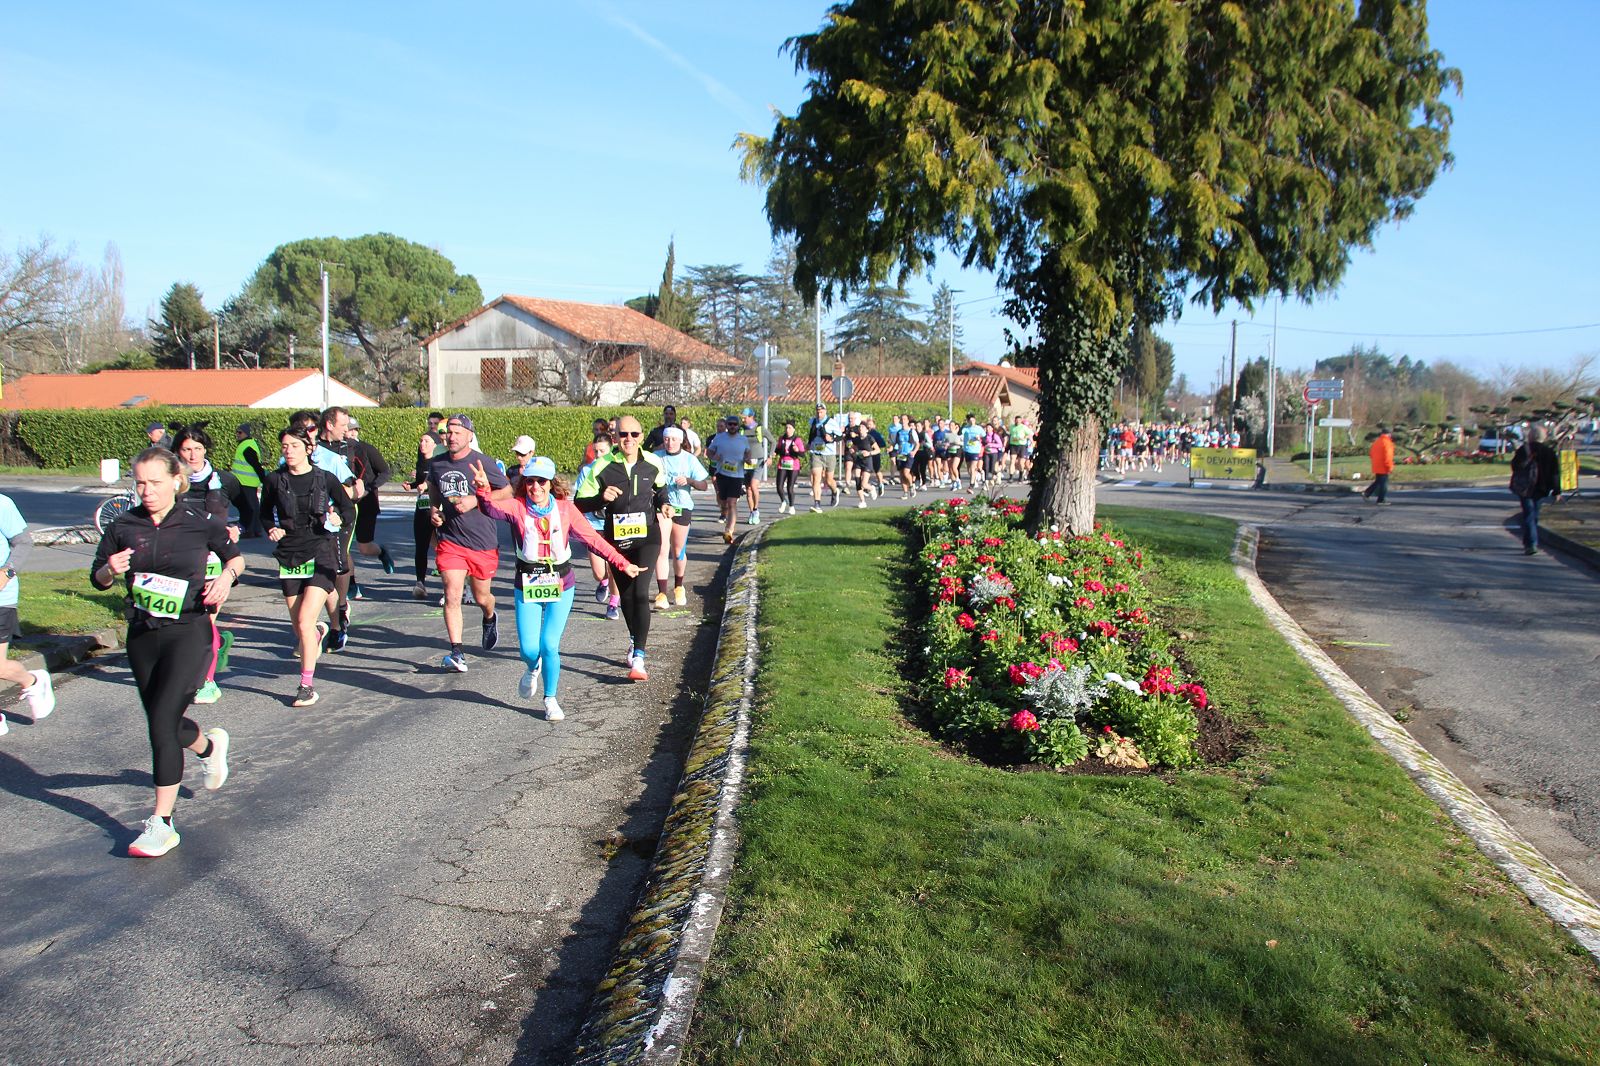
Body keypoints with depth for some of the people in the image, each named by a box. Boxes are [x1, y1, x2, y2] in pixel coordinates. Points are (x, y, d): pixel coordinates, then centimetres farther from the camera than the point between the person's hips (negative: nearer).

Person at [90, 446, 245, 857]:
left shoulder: (200, 524, -7)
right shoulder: (124, 527, 1)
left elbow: (235, 556, 9)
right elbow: (97, 578, 9)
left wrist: (226, 577, -12)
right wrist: (111, 570, -14)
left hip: (187, 632, -5)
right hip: (141, 635, 5)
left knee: (162, 724, -10)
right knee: (163, 722, 16)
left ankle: (162, 824, -2)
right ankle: (210, 745, 51)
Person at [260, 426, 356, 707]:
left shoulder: (326, 479, -3)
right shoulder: (274, 480, 3)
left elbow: (349, 509, 7)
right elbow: (265, 513, 18)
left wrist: (339, 520, -14)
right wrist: (272, 529, -3)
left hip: (321, 555, -3)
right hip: (289, 556, 3)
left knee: (305, 621, -15)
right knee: (299, 626, 11)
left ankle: (307, 685, -6)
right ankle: (319, 631, 50)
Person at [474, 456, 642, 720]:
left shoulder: (565, 508, -4)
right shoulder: (517, 507, -7)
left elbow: (592, 539, -2)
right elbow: (492, 508, -28)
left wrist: (622, 563, -4)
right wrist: (484, 491, -50)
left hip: (561, 587, 0)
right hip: (527, 587, 0)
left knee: (549, 645, -7)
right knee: (528, 649, -3)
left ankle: (550, 700, 17)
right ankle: (533, 669, 38)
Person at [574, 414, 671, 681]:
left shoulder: (653, 464, -2)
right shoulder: (602, 467, -9)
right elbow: (579, 503, -7)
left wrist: (663, 505, 0)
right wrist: (602, 498, -26)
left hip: (647, 534, -1)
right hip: (616, 539, 1)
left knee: (640, 592, -16)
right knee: (625, 594, 14)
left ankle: (638, 658, -17)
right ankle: (635, 641, 40)